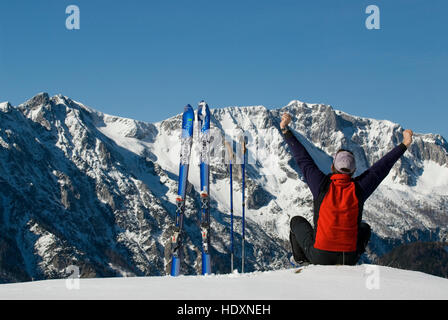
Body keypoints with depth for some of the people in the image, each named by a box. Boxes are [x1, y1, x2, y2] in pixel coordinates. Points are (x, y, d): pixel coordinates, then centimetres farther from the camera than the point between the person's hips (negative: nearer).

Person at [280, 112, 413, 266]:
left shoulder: (322, 184, -11)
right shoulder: (359, 189, -8)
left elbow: (303, 158, -2)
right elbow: (382, 166, 3)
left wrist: (285, 130, 5)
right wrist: (404, 145, 14)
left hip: (319, 257, -1)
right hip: (348, 259, 1)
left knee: (297, 221, 25)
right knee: (364, 228, 33)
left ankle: (301, 258, 22)